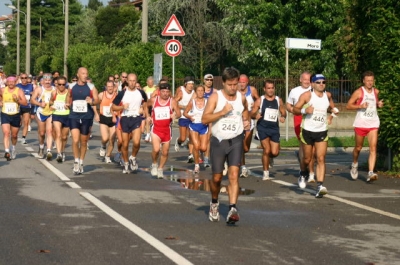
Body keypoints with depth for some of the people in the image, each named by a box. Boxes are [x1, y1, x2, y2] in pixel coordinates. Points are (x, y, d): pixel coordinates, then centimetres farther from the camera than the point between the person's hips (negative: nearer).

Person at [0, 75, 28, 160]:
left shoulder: (19, 91, -4)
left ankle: (13, 148, 42)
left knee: (14, 135, 14)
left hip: (15, 115, 0)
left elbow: (25, 102, -11)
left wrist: (18, 100, -26)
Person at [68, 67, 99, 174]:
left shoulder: (91, 87, 0)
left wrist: (92, 101, -25)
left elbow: (97, 100, -4)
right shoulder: (72, 87, 5)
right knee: (75, 140, -14)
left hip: (87, 117, 0)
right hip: (74, 116, 0)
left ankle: (81, 163, 24)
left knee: (84, 142, 9)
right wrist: (68, 104, 0)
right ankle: (76, 161, 2)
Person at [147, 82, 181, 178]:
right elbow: (147, 106, 20)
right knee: (156, 149, -19)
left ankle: (160, 169, 31)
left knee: (165, 152, 9)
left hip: (167, 129, 1)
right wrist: (148, 116, 9)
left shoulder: (172, 101, -6)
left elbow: (179, 113, -11)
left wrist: (175, 115, -32)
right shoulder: (153, 100, -1)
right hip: (156, 128, -1)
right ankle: (154, 164, 9)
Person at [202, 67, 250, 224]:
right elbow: (204, 119, -16)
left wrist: (246, 120, 7)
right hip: (218, 141, -1)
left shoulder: (241, 98, 4)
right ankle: (214, 203, 36)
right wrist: (222, 112, -24)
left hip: (236, 140, 1)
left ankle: (233, 209, -21)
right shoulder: (215, 97, -7)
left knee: (234, 175, -14)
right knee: (217, 177, 9)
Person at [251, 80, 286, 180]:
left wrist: (283, 117, -7)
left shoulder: (278, 100, 7)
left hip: (274, 128, 3)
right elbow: (252, 113, 1)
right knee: (266, 150, -12)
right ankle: (266, 173, 3)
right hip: (263, 127, -3)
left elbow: (283, 112, 16)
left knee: (275, 152, -3)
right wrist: (255, 116, -23)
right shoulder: (260, 100, -1)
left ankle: (268, 157, 35)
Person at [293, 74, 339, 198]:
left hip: (322, 132, 2)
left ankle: (320, 186, -15)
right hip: (307, 131, -2)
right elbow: (295, 109, -7)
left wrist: (333, 114, 5)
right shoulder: (307, 95, -7)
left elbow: (333, 107, 26)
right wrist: (304, 110, -26)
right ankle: (303, 174, 43)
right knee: (307, 158, 9)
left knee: (321, 159, -10)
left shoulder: (327, 95, 7)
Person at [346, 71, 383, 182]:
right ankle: (355, 164, 41)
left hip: (373, 124, 2)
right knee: (358, 147, 12)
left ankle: (370, 173, -19)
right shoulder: (359, 92, -4)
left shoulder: (376, 92, 8)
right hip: (360, 124, -2)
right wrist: (360, 106, -19)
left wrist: (379, 104, 4)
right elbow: (348, 105, -3)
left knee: (373, 148, -12)